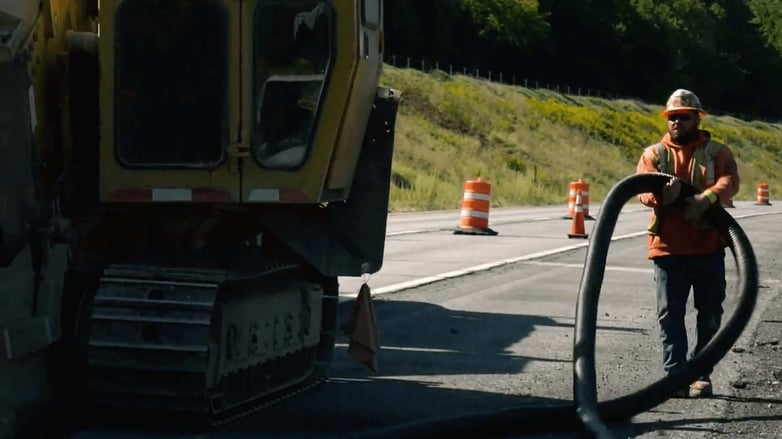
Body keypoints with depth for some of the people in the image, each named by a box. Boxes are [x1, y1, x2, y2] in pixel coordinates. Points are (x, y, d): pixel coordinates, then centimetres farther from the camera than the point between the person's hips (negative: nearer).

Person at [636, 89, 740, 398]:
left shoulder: (717, 152, 9)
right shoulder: (653, 154, 11)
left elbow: (730, 180, -10)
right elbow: (643, 189, -5)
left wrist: (708, 197, -32)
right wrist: (662, 195, -29)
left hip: (709, 247, 0)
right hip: (668, 247, 0)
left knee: (710, 314, 5)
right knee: (670, 315, -3)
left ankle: (700, 374, 15)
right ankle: (674, 375, 0)